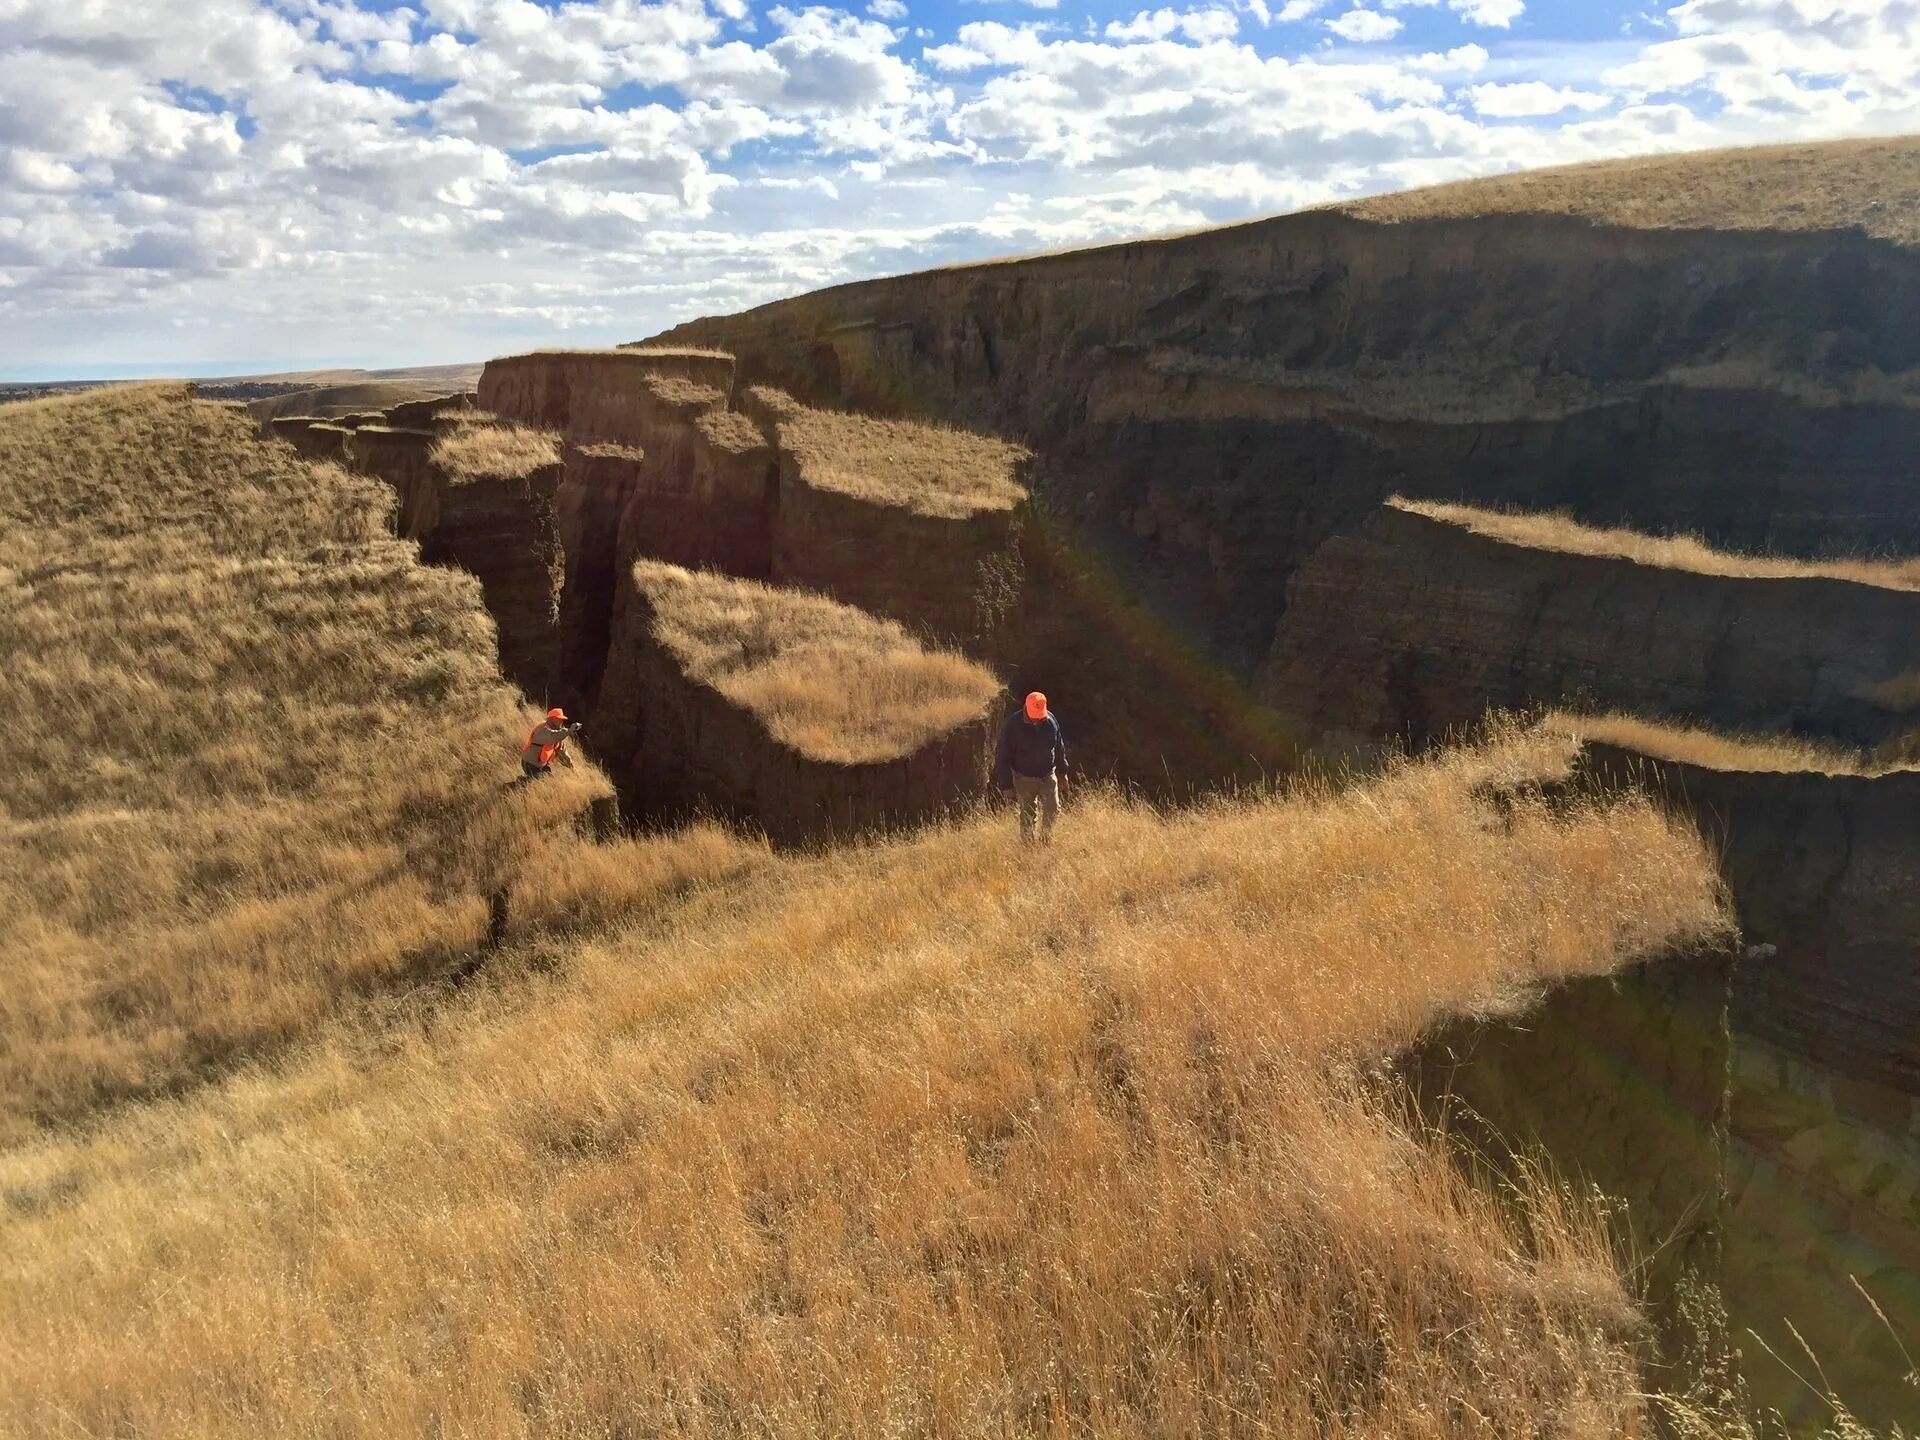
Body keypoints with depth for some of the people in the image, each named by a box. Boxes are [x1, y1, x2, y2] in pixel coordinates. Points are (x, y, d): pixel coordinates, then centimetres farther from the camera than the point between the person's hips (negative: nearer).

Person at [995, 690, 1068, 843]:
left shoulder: (1051, 720, -9)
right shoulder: (1012, 725, -20)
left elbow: (1059, 748, 8)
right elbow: (1003, 758, -14)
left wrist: (1062, 772, 15)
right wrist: (1007, 785, -13)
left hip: (1048, 775, 3)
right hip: (1024, 779, -3)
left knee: (1052, 811, -1)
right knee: (1028, 817, 7)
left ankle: (1045, 842, 20)